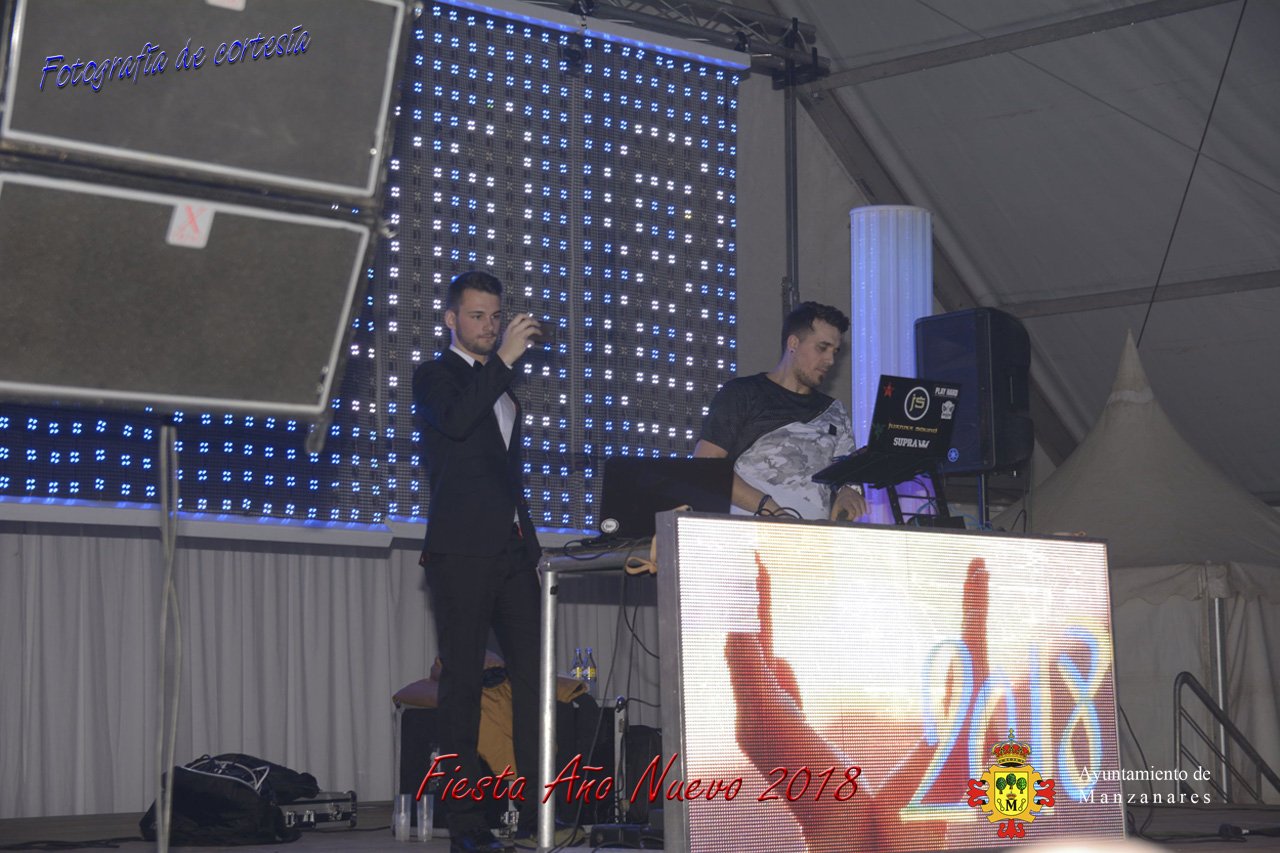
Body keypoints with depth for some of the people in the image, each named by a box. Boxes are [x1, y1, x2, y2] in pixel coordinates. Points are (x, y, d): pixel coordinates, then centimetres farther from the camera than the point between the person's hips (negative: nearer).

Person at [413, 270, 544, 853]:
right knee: (463, 683, -5)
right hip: (462, 549, -7)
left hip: (513, 546, 7)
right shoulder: (434, 377, 2)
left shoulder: (500, 383, 22)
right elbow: (454, 420, -20)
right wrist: (503, 360, -21)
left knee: (532, 674, 1)